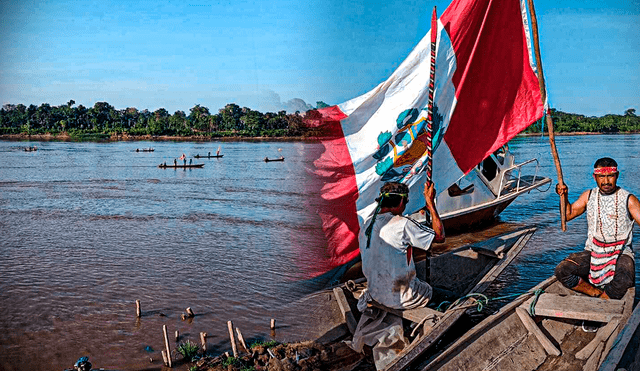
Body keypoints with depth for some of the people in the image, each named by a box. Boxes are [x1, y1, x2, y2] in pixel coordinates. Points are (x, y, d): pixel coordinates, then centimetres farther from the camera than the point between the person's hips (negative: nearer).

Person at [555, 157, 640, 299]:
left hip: (620, 253, -3)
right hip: (593, 252, 3)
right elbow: (568, 215, 12)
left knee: (624, 279, -38)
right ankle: (598, 293, -9)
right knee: (561, 271, -22)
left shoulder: (628, 200, -1)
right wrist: (564, 196, -3)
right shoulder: (588, 196, 10)